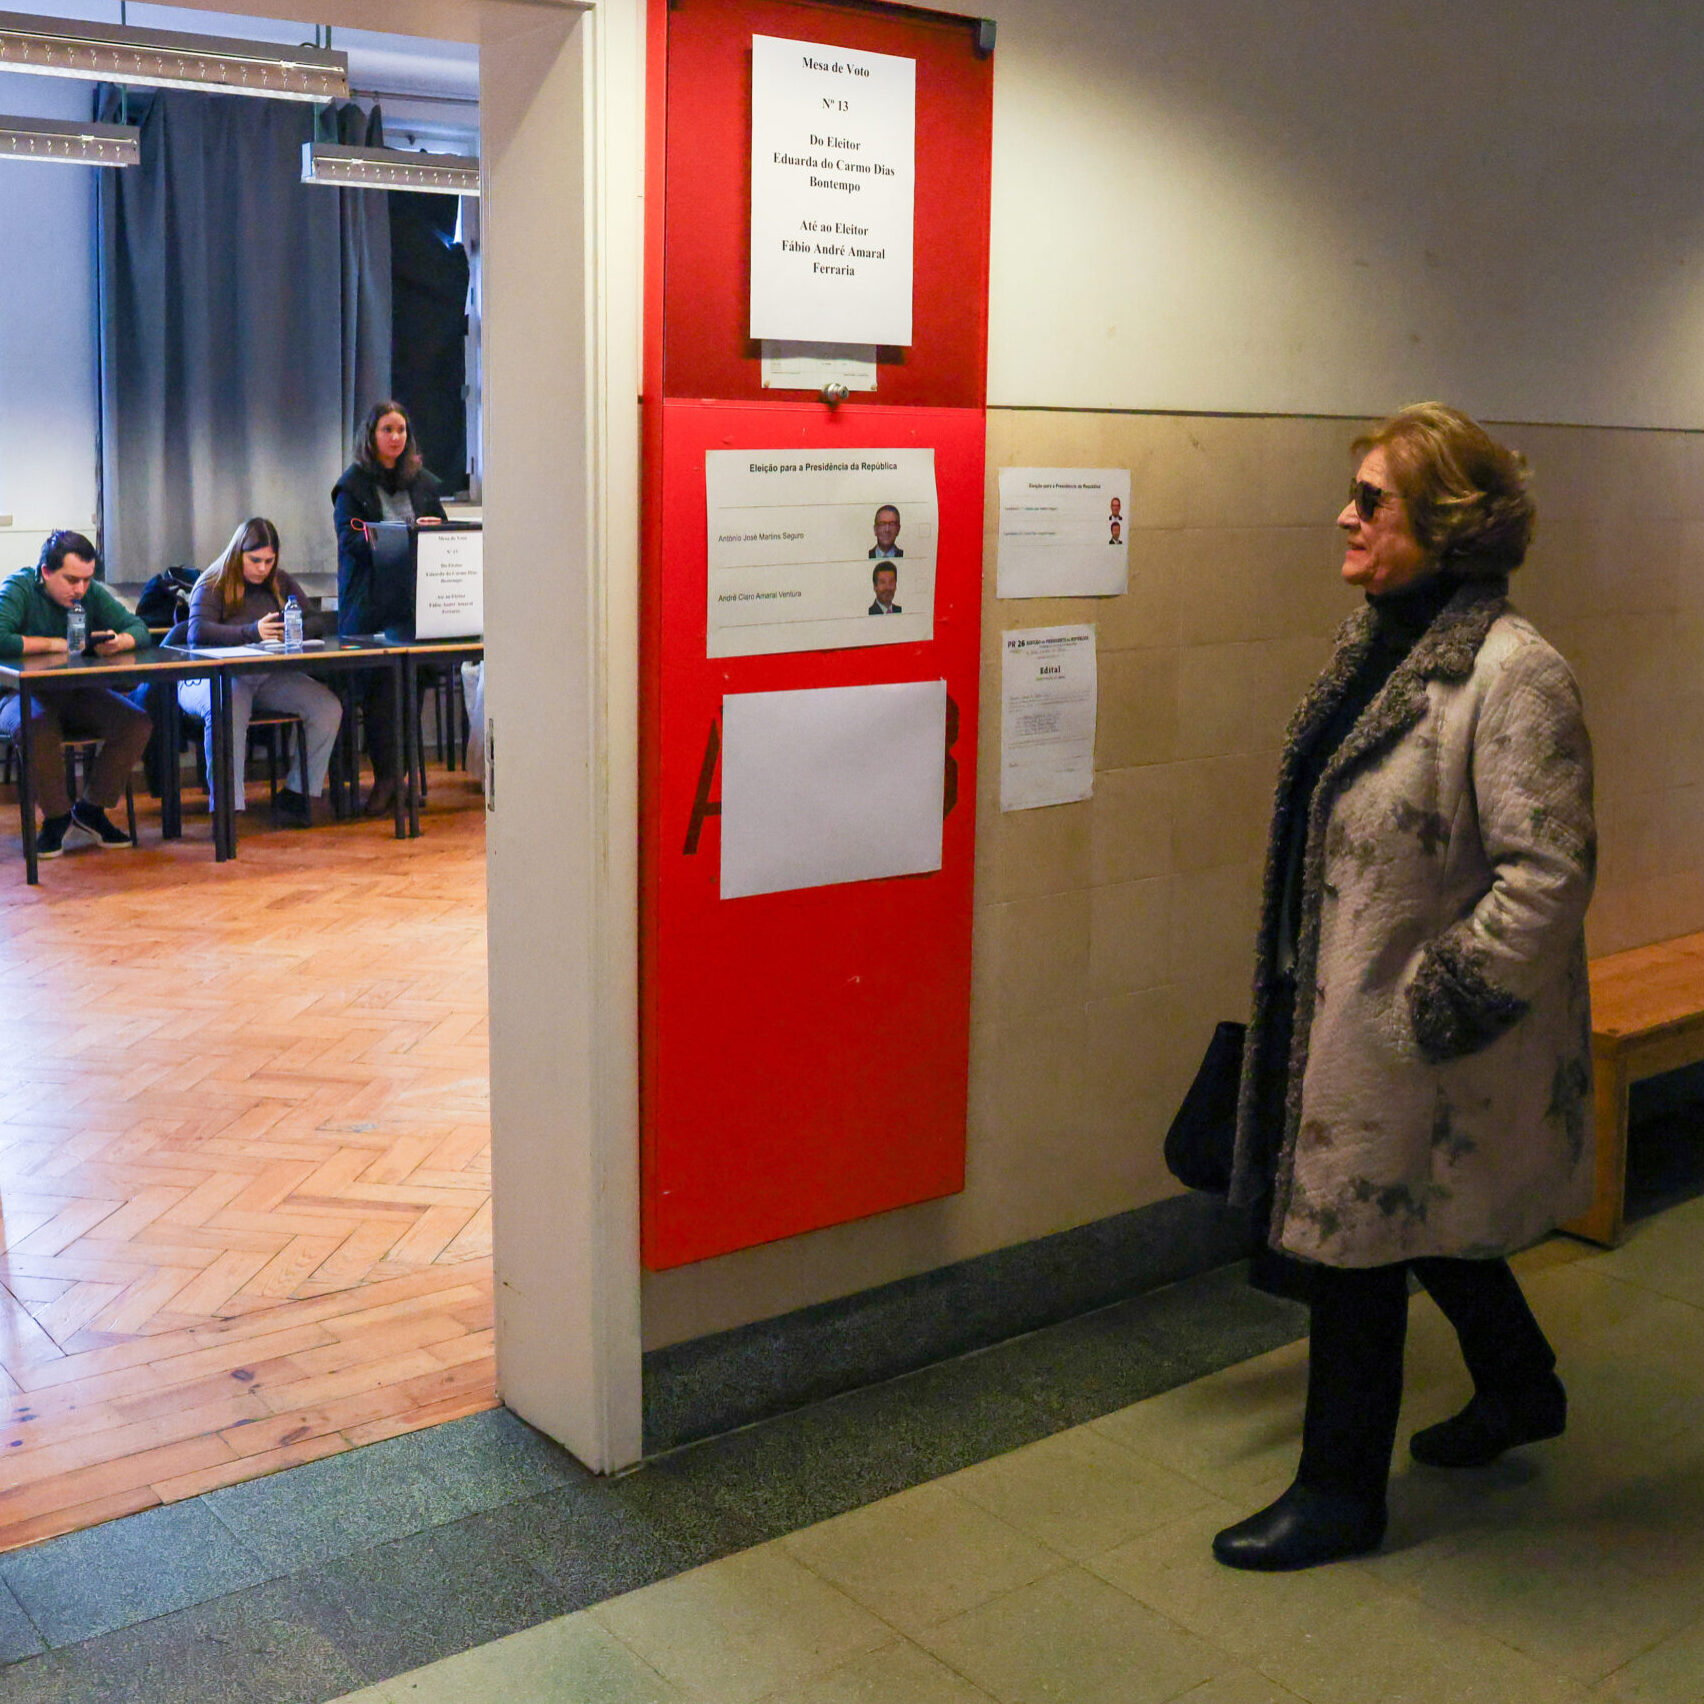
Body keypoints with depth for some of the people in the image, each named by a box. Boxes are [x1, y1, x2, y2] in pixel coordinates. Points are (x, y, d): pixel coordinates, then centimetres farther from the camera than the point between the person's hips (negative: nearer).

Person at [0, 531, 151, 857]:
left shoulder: (91, 592, 1)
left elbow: (139, 628, -1)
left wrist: (119, 642, -24)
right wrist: (55, 644, -20)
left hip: (78, 694, 5)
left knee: (138, 722, -19)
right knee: (38, 729, -39)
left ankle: (91, 809, -1)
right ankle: (56, 816, -13)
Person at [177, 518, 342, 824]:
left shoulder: (281, 583, 16)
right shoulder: (212, 585, 0)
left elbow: (319, 622, 11)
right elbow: (198, 631, -17)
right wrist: (251, 632, -29)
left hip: (270, 678, 5)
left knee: (329, 707, -18)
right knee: (227, 711, -41)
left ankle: (298, 794, -7)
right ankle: (227, 810, -36)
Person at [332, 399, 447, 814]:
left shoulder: (422, 481, 15)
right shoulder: (352, 483, 3)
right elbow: (352, 540, -7)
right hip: (370, 603, -3)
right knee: (376, 686, -5)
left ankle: (401, 772, 6)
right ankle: (384, 776, 0)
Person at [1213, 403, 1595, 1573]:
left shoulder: (1513, 673, -21)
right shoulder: (1379, 639, 6)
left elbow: (1547, 873, -23)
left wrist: (1429, 1003, -20)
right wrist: (1299, 980, 15)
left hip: (1416, 1034, -9)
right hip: (1342, 1003, 9)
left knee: (1359, 1246, 4)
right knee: (1428, 1223, 24)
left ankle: (1342, 1495, 24)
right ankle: (1522, 1392, 49)